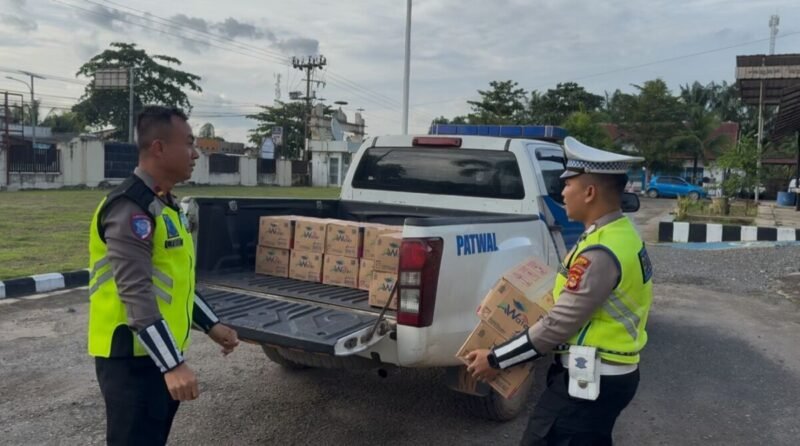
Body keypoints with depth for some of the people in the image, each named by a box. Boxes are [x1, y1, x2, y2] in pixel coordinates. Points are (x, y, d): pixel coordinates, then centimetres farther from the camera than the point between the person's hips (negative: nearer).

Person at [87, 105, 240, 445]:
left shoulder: (166, 204, 12)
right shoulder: (130, 208, -20)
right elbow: (135, 292, -26)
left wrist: (212, 326, 17)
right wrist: (173, 364, -29)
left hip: (161, 352, 9)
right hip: (132, 357, -9)